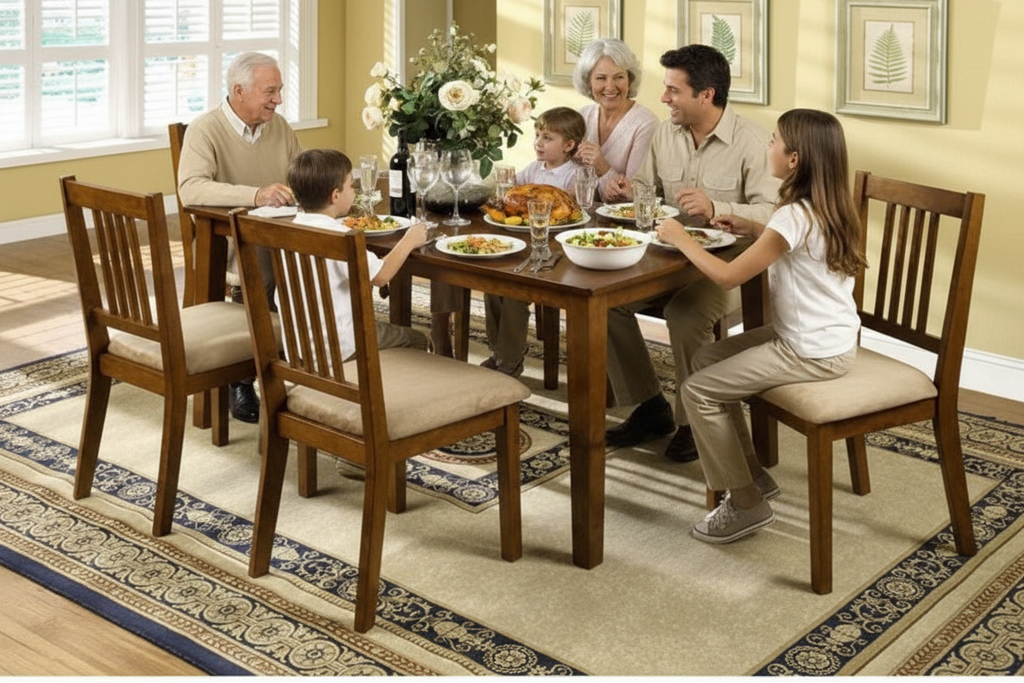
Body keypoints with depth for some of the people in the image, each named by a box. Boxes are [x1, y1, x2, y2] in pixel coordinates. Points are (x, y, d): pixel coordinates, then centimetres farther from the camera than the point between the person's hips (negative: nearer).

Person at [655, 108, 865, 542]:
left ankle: (746, 505, 4)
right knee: (705, 359, 17)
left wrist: (680, 238, -7)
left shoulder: (795, 217, -23)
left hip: (813, 354, -10)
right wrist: (750, 229, 13)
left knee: (697, 390, -6)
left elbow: (728, 276, -20)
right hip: (833, 339, 10)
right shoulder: (827, 208, 4)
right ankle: (751, 476, 22)